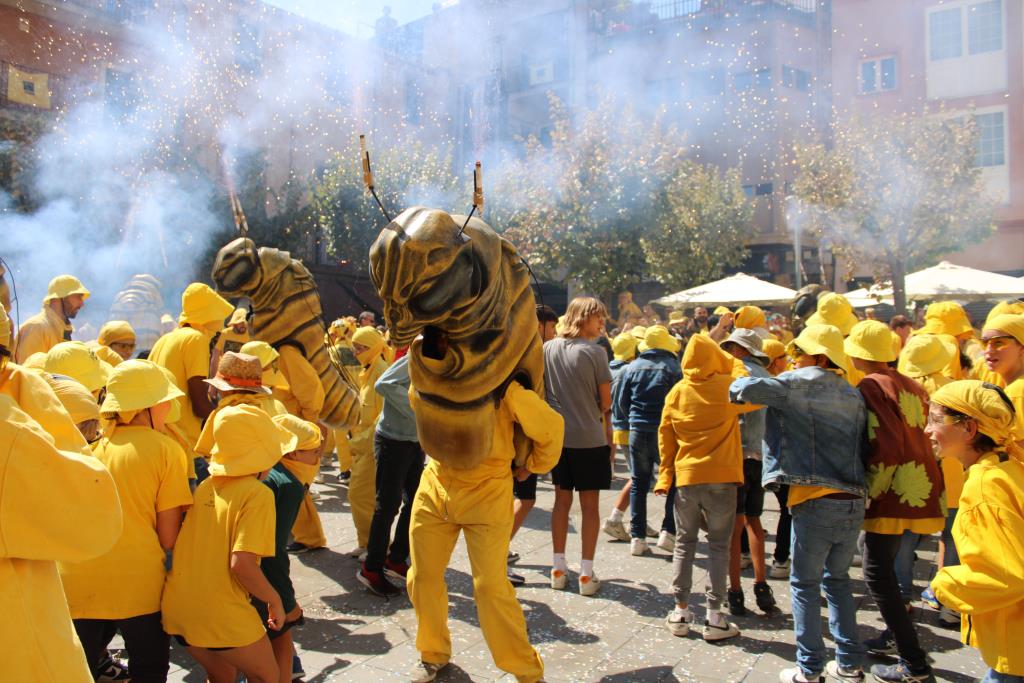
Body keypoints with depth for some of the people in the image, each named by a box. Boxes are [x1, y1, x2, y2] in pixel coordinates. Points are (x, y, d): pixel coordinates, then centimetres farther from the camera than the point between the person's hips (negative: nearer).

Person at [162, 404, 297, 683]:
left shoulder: (204, 487, 7)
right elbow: (241, 564, -22)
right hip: (222, 615, -7)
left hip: (176, 607, 7)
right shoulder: (258, 494, -13)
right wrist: (274, 600, -8)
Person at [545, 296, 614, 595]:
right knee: (590, 505, 5)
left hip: (557, 436, 5)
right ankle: (586, 574, 9)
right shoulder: (594, 352, -11)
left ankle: (558, 569, 20)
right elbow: (606, 402, -6)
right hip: (590, 438, -4)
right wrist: (608, 433, 11)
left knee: (562, 500, 14)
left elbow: (540, 392, 8)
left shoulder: (547, 349, 2)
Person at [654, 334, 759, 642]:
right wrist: (734, 364, 10)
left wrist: (665, 476, 11)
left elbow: (665, 437, 3)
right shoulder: (728, 386, -9)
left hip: (686, 478, 2)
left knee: (684, 545, 13)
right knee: (719, 547, 7)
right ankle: (714, 617, 9)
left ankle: (681, 612, 17)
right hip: (722, 478, -2)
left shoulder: (676, 392, -1)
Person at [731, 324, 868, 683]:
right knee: (838, 579, 21)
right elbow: (862, 446, 14)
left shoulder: (807, 381, -6)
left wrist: (738, 386, 7)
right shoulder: (853, 395, 14)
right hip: (854, 502, 7)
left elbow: (747, 389, -13)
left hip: (817, 502, -7)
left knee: (805, 584, 7)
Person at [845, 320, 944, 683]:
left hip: (895, 490, -9)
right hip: (919, 486, 9)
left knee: (877, 573, -3)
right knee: (883, 564, 23)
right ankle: (896, 635, 35)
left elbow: (887, 446, -21)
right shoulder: (909, 385, 13)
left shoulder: (871, 386, -13)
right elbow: (923, 437, 15)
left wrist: (868, 491, -14)